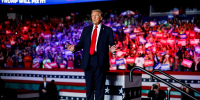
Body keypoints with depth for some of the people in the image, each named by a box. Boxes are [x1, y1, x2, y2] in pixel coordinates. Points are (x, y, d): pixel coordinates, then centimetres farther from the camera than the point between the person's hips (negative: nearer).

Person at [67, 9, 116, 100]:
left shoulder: (107, 30, 5)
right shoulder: (86, 29, 15)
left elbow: (112, 44, -1)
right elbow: (81, 43, 12)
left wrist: (112, 49, -23)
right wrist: (74, 48, -7)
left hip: (100, 63, -3)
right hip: (88, 62, 3)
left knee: (99, 87, 1)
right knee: (89, 87, 11)